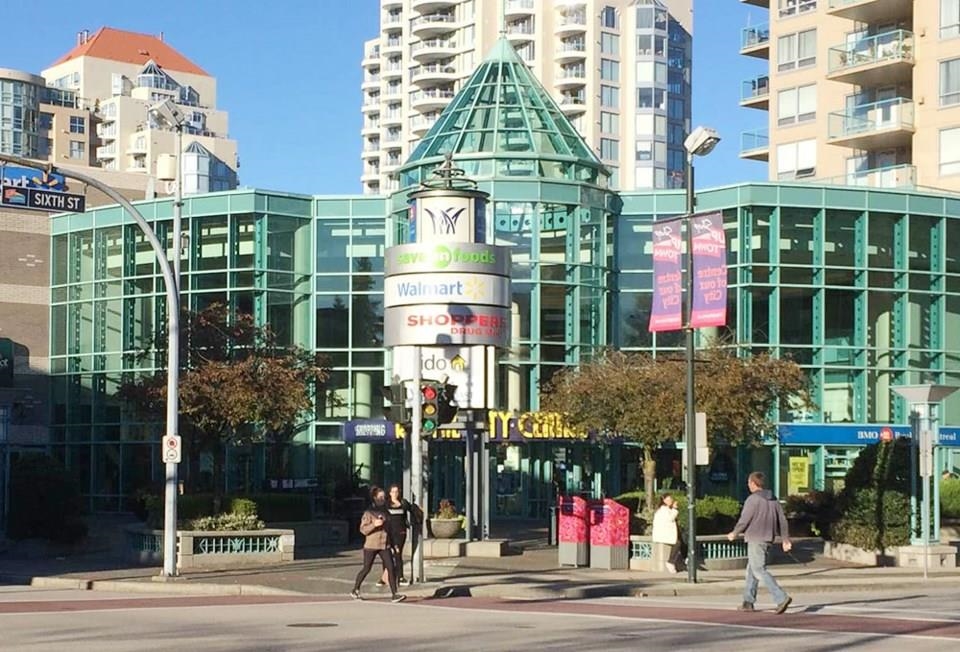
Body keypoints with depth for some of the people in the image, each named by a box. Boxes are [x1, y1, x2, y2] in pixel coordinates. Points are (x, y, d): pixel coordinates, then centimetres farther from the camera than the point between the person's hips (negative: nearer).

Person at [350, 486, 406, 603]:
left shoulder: (385, 512, 10)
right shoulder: (369, 512, -8)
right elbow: (363, 529, -12)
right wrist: (374, 524, -27)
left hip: (384, 545, 5)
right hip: (371, 545, -5)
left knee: (391, 568, -8)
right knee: (366, 569, 6)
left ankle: (395, 595, -11)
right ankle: (355, 591, 25)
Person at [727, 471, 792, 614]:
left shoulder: (753, 500, -13)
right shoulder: (773, 500, 12)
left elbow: (744, 520, -13)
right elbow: (782, 520, 11)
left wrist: (734, 533, 3)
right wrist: (785, 539, 13)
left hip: (755, 539, -9)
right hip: (768, 539, 9)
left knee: (759, 570, -10)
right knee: (751, 569, 18)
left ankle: (781, 598, -22)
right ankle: (748, 601, 20)